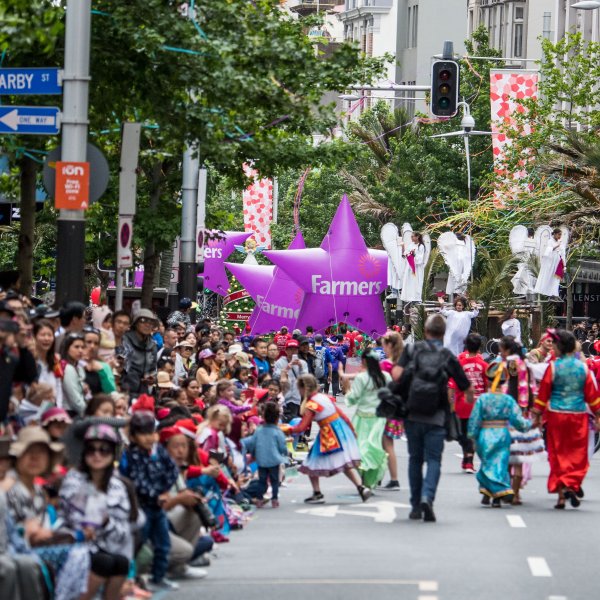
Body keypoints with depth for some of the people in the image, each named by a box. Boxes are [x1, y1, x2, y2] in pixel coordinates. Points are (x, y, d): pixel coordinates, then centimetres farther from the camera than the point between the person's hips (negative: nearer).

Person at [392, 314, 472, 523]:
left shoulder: (412, 350, 3)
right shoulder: (448, 356, 2)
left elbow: (396, 375, -11)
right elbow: (467, 388, 7)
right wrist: (470, 399, 28)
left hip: (412, 416, 2)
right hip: (436, 418, -2)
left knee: (415, 459, 14)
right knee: (433, 460, 1)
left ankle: (416, 506, 16)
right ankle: (427, 497, -22)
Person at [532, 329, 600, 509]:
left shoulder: (553, 367, -7)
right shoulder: (583, 367, 0)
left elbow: (543, 393, -2)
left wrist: (537, 415, 7)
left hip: (556, 414, -1)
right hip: (578, 414, 1)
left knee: (558, 454, 6)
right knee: (577, 454, 9)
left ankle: (561, 494, 3)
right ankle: (572, 485, -10)